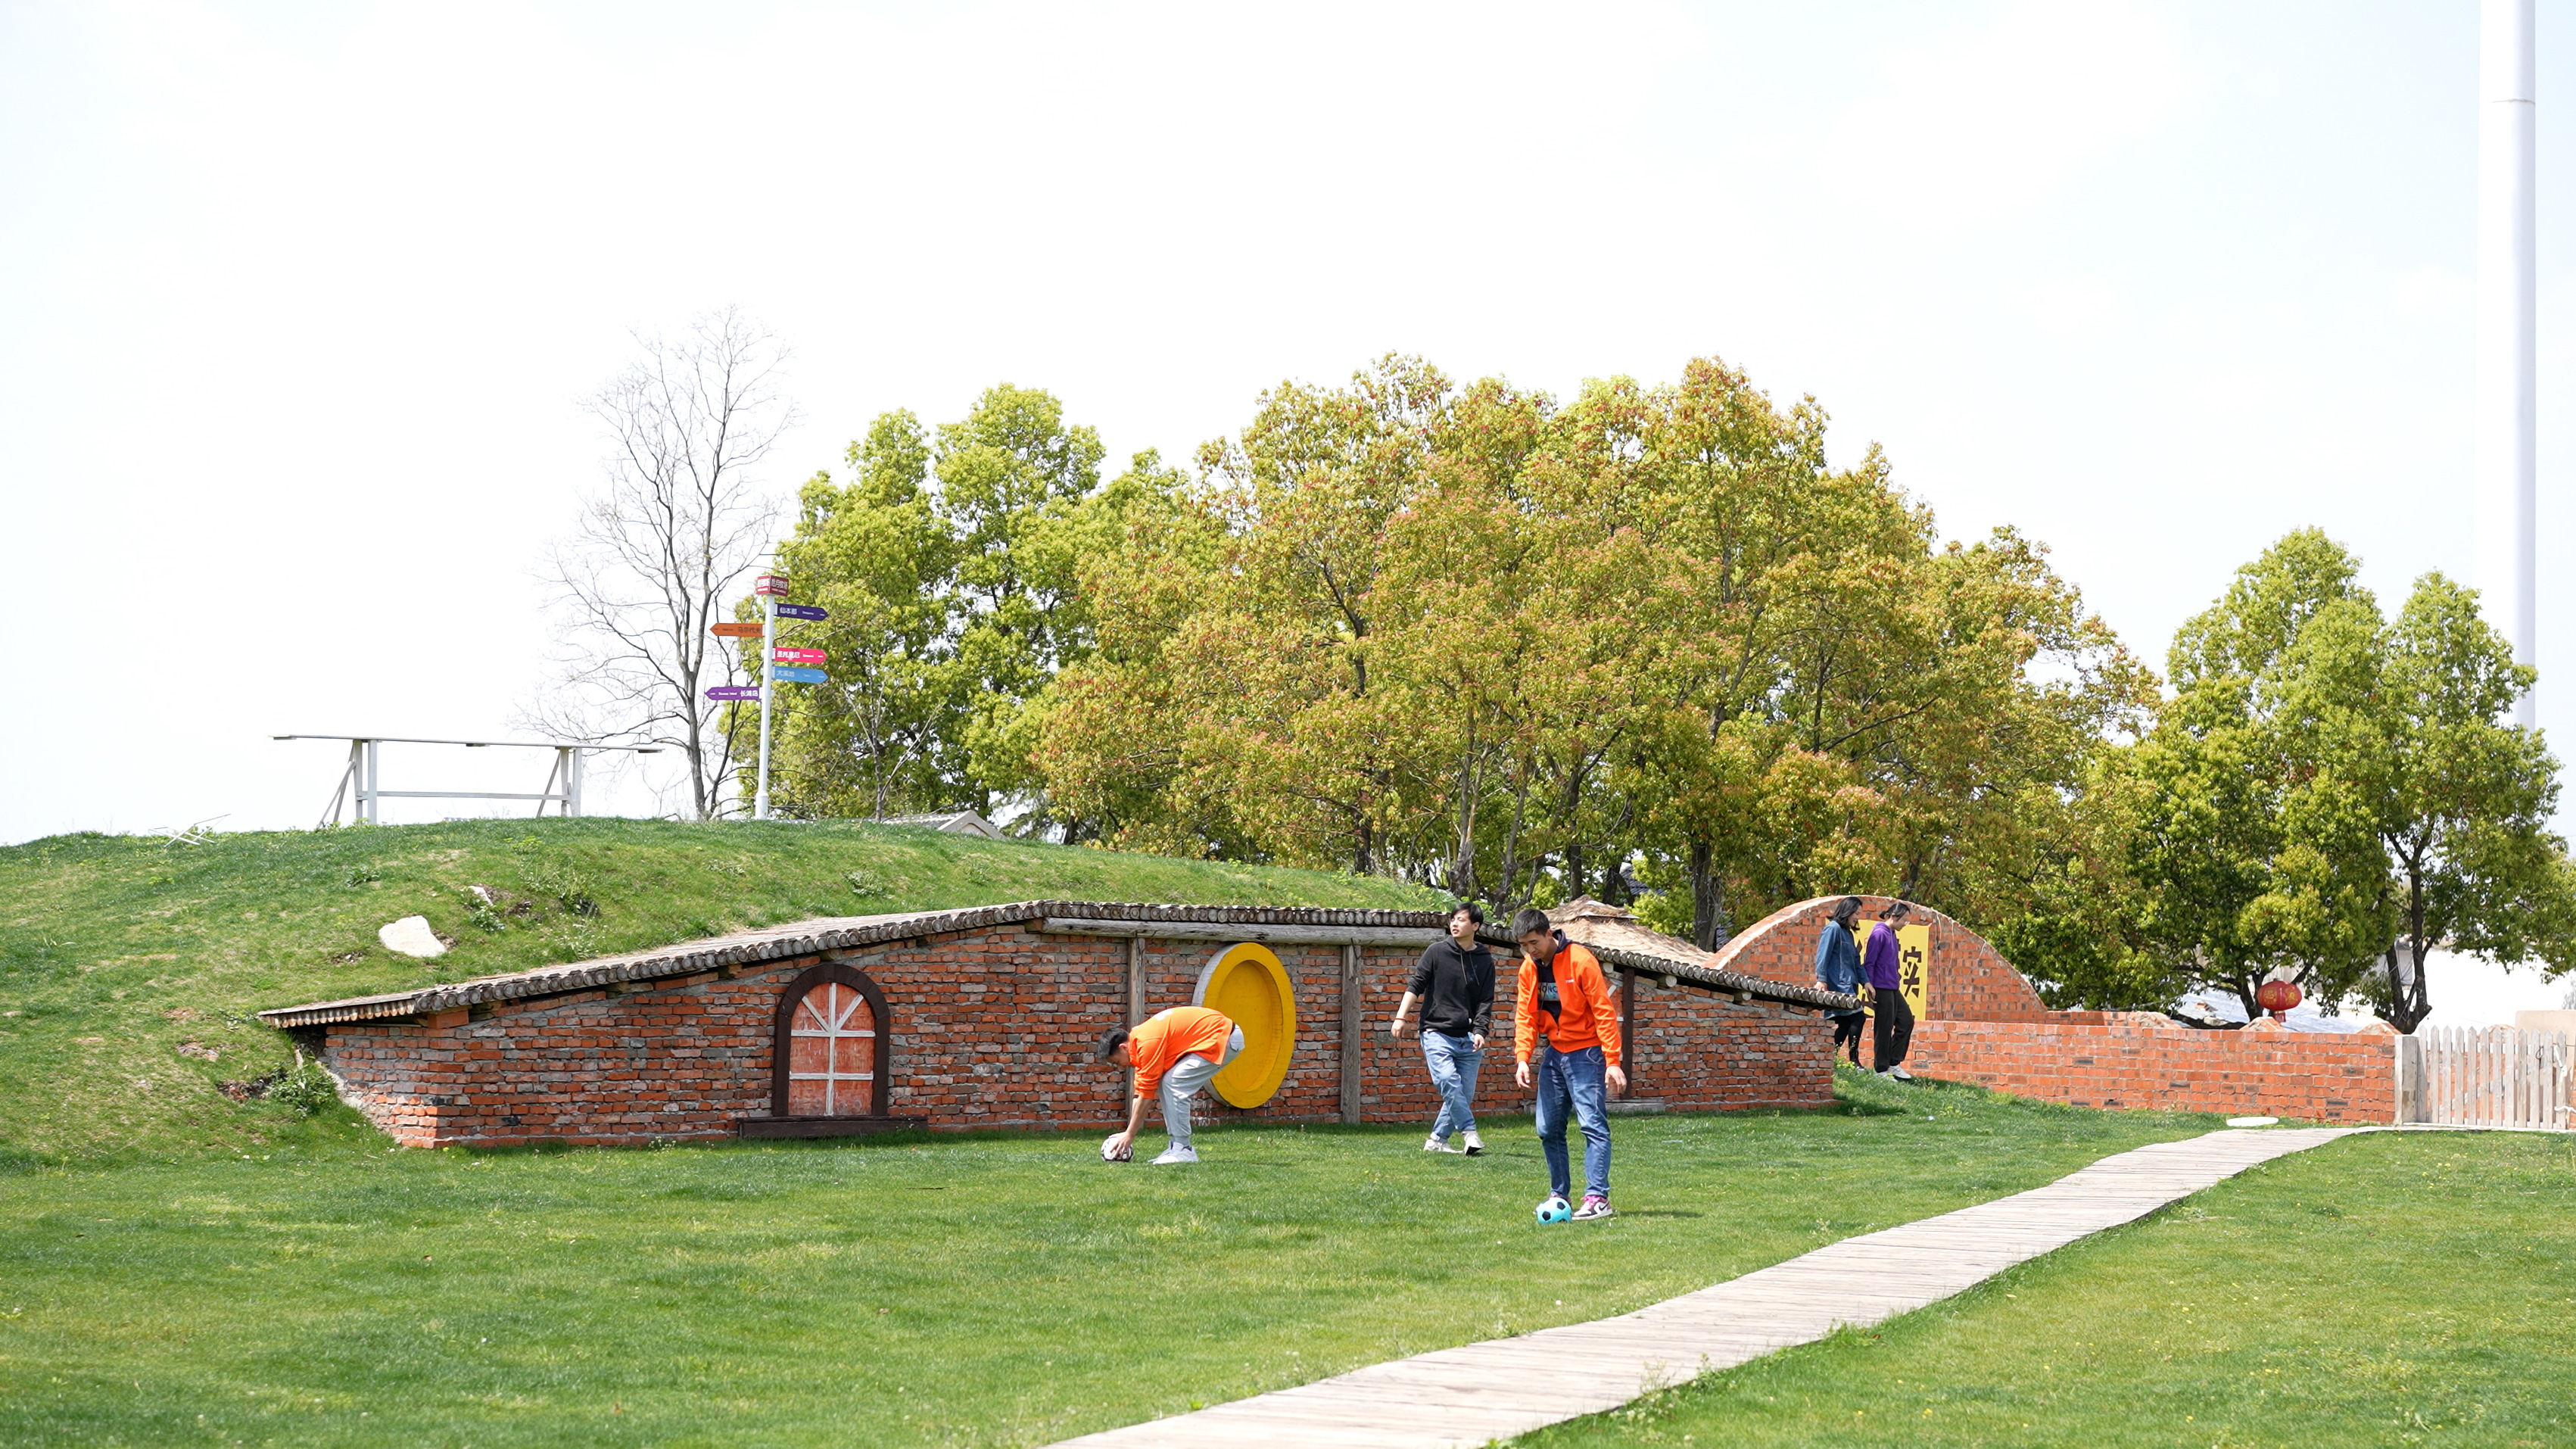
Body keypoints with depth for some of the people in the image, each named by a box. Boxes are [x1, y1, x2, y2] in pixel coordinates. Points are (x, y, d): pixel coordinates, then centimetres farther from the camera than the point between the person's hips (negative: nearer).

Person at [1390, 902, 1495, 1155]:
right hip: (1437, 1033, -3)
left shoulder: (1485, 961, 8)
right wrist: (1400, 1017, -6)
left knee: (1465, 1093, 0)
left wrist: (1480, 1031, -8)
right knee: (1448, 1081, -23)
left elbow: (1486, 1001, 6)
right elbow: (1416, 985, 4)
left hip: (1468, 1039, 3)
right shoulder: (1437, 951, 3)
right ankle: (1469, 1132, -17)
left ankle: (1437, 1140, 12)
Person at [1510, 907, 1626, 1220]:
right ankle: (1560, 1195, 16)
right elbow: (1525, 1017, 7)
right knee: (1548, 1129, 6)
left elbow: (1604, 1012, -16)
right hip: (1554, 1052, 7)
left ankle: (1597, 1198, -17)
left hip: (1585, 1052, -7)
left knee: (1592, 1123, -14)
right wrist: (1522, 1058, -7)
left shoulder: (1581, 961, -16)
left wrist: (1612, 1062, -19)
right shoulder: (1529, 969, 4)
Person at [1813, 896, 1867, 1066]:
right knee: (1858, 1017, -13)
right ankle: (1854, 1061, -11)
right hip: (1839, 984, -10)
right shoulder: (1833, 928, -6)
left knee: (1844, 1024, 6)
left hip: (1848, 985, 10)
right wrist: (1821, 979, -18)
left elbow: (1855, 962, 21)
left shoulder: (1848, 933, 22)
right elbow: (1823, 955, -12)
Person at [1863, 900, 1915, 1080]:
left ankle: (1894, 1064, 18)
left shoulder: (1892, 934, 14)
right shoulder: (1879, 933, -13)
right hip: (1882, 989, -10)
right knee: (1884, 1028, -4)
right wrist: (1869, 987, -17)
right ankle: (1881, 1070, 3)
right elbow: (1869, 962, -15)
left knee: (1906, 1021, 11)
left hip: (1893, 989, 10)